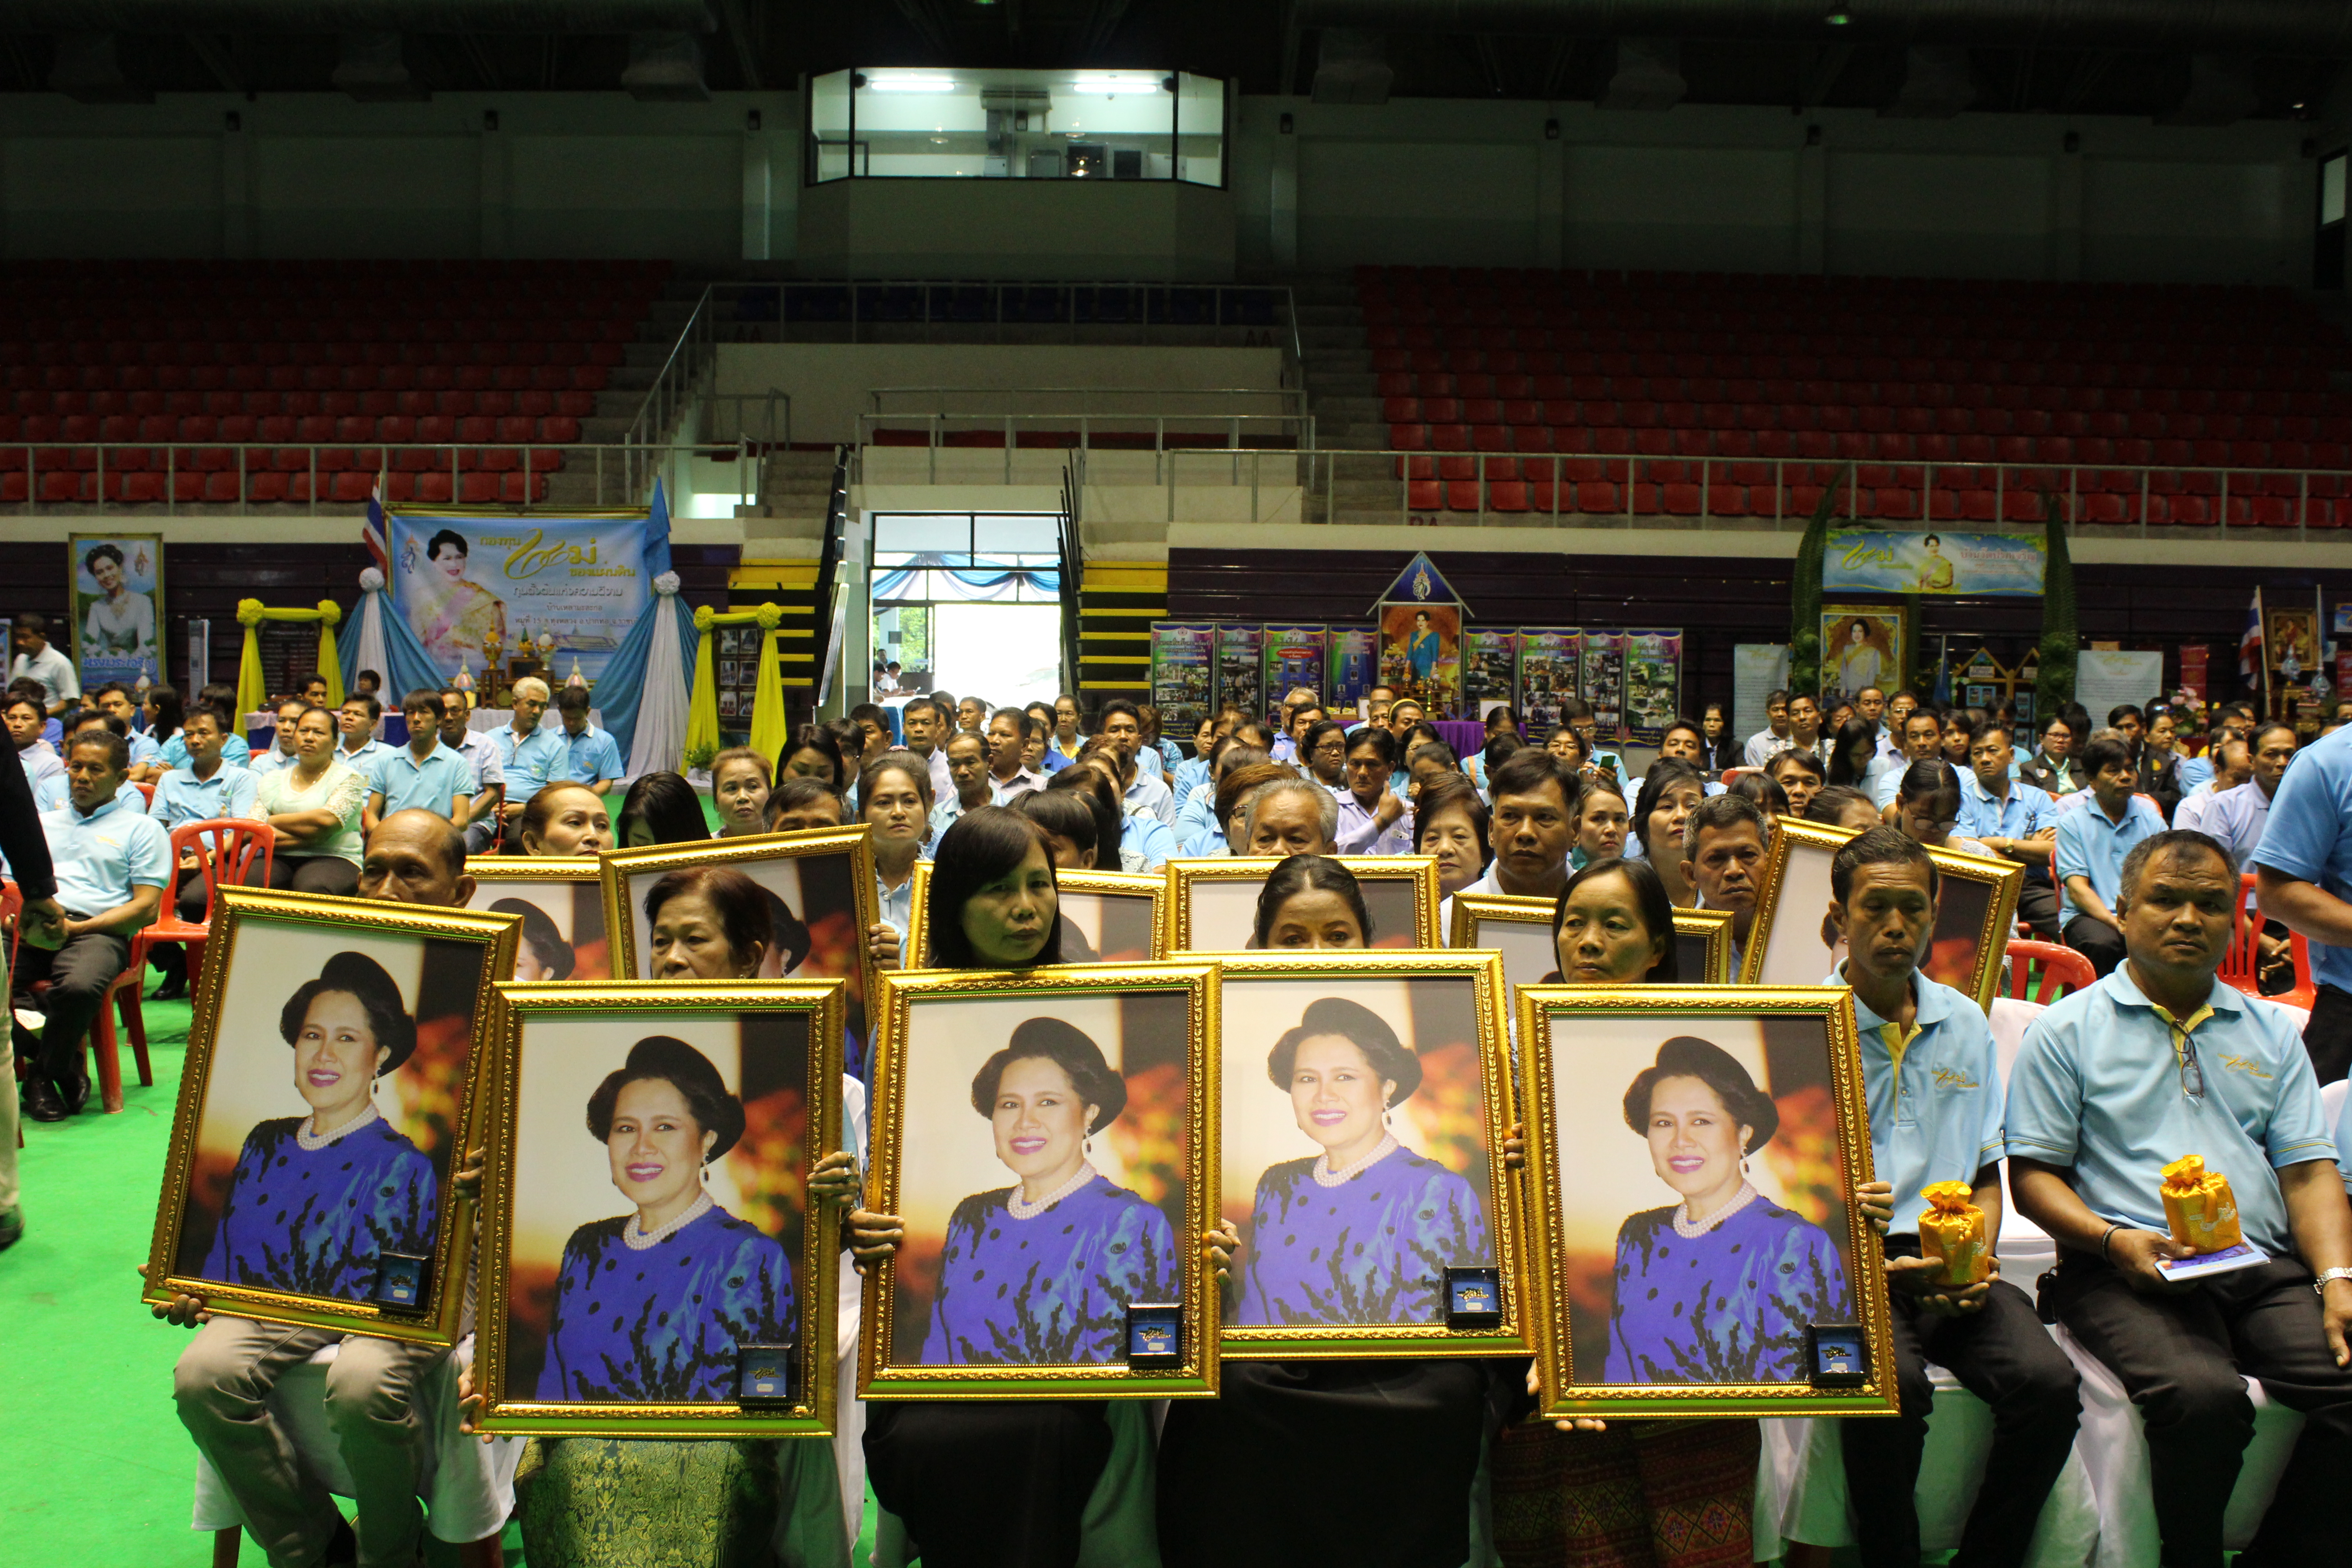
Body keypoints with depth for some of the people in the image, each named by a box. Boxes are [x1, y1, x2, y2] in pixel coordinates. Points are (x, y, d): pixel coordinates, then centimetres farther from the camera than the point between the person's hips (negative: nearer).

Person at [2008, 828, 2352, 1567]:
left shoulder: (2272, 1031, 21)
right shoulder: (2066, 1030, 8)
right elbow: (2032, 1175, 4)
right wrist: (2113, 1239, -14)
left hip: (2266, 1269, 4)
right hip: (2123, 1271, -4)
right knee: (2203, 1395, -32)